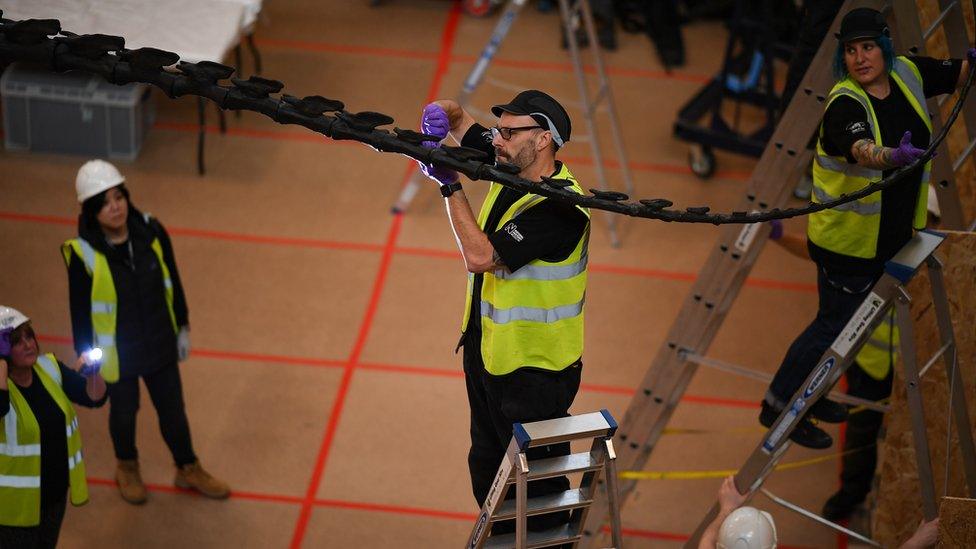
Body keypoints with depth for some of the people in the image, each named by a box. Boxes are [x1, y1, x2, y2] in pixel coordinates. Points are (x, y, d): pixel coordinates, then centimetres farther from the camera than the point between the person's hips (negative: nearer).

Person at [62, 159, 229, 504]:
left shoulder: (151, 232, -15)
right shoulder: (83, 254, -24)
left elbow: (172, 283, 0)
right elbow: (80, 311, -13)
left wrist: (183, 328, 8)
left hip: (160, 345, 3)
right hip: (117, 354, -3)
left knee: (173, 408, 19)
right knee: (124, 412, 21)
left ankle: (188, 469, 43)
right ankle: (127, 468, 49)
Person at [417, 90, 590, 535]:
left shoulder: (560, 208, -28)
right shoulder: (508, 167, -3)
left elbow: (479, 257, -32)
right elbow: (454, 117, 10)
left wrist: (450, 185, -27)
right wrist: (439, 116, -15)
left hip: (534, 369, -9)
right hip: (487, 349, 9)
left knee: (538, 481, 6)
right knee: (488, 468, 25)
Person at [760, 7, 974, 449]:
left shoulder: (907, 73, -5)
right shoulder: (844, 103, -27)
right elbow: (859, 147, -47)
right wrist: (890, 156, -68)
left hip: (891, 230, 8)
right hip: (848, 237, -8)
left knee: (852, 316, 20)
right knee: (836, 322, -1)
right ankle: (778, 405, 14)